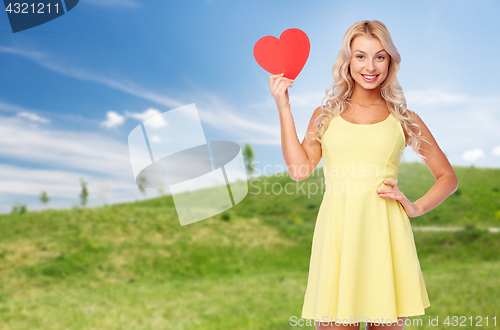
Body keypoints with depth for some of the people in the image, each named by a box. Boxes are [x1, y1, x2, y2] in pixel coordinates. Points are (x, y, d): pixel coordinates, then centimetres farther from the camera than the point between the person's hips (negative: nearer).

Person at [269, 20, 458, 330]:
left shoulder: (405, 119, 11)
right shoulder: (326, 115, 13)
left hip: (385, 232, 0)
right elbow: (300, 168, -2)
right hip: (337, 232, 0)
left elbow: (448, 177, 17)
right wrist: (284, 107, 0)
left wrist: (417, 207, 0)